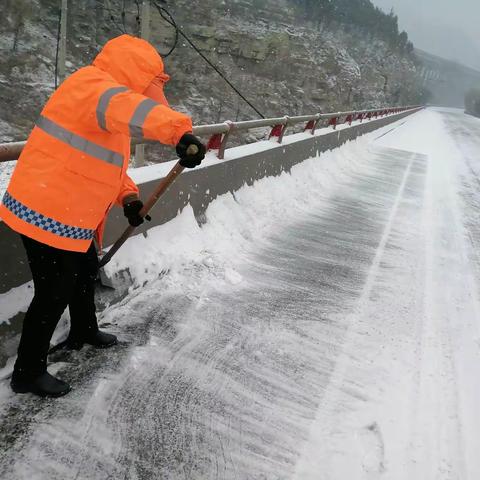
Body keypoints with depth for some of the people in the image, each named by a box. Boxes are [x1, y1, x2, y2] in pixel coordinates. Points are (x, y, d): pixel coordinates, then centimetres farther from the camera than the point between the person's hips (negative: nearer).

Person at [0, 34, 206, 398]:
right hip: (48, 213, -10)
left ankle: (84, 333, 49)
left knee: (85, 271, 25)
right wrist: (179, 131, -59)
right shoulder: (94, 85, -19)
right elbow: (130, 109, -44)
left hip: (69, 213, 10)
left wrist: (128, 196, 6)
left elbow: (107, 160, 19)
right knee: (55, 293, 0)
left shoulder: (102, 91, 14)